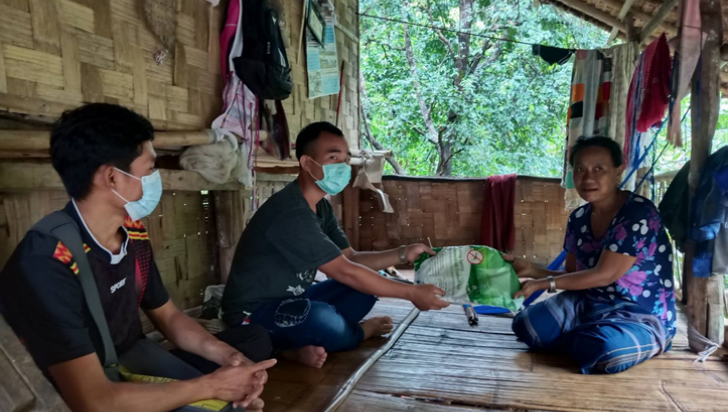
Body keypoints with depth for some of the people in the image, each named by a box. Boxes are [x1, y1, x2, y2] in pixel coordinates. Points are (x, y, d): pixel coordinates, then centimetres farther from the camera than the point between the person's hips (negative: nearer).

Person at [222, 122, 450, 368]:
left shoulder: (321, 207, 4)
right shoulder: (291, 213, -27)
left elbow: (350, 259, 6)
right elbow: (345, 272, -27)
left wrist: (403, 255, -9)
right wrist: (412, 294, -21)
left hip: (291, 301, 9)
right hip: (253, 312, -9)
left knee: (368, 286, 2)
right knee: (324, 320, -37)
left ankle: (297, 344, -8)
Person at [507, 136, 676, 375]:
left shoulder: (638, 214, -19)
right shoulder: (579, 219, 3)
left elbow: (604, 275, -21)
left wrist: (544, 283, -17)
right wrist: (531, 271, -6)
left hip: (642, 318, -6)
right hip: (588, 305, 6)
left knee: (603, 349, -37)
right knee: (526, 325, -15)